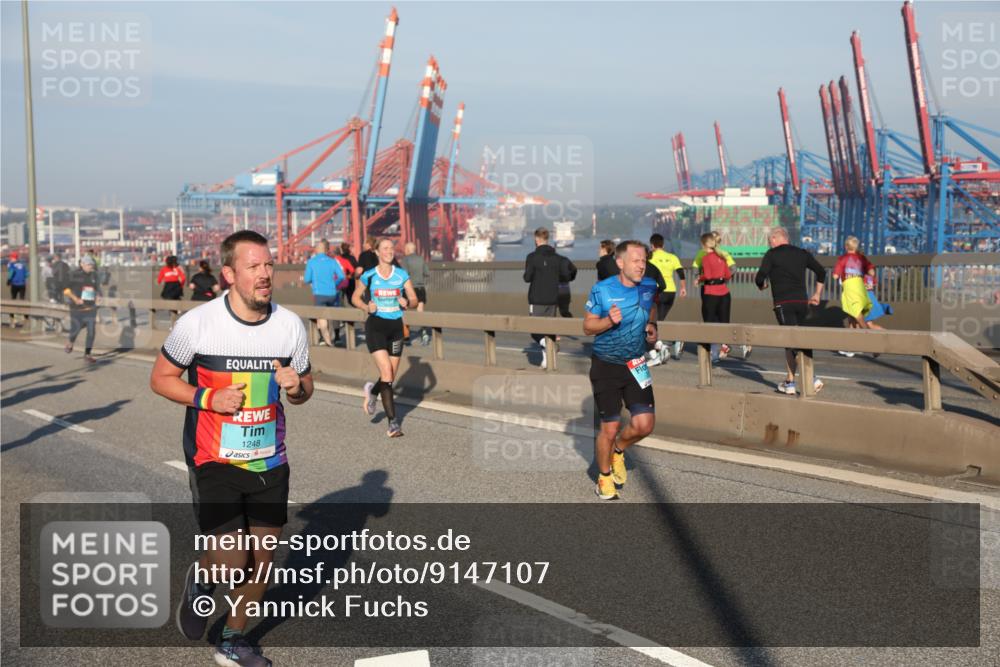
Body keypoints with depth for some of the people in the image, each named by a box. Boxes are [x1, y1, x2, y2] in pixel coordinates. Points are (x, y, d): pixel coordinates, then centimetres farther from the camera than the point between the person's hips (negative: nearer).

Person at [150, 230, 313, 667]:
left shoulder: (291, 325, -3)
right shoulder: (196, 323, -13)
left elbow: (303, 388, 10)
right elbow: (161, 378, -1)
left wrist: (296, 388, -15)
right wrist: (208, 398, -18)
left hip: (269, 461, 4)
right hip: (213, 462, -4)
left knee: (261, 561, 10)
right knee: (230, 562, -10)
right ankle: (200, 580, 28)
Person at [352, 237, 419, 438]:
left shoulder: (402, 275, 1)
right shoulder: (368, 276, -3)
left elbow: (414, 298, 4)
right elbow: (356, 297, 9)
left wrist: (407, 302, -19)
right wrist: (366, 307, -11)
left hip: (396, 326, 3)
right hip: (375, 326, -3)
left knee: (391, 376, 9)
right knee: (386, 373, -15)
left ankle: (372, 391, 45)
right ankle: (393, 422, -9)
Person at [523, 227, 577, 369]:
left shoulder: (532, 257, -9)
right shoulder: (557, 257, 3)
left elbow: (527, 277, -11)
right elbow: (566, 276, 2)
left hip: (536, 300, -4)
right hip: (552, 299, 4)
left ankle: (544, 343, -29)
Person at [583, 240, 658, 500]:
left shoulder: (649, 286, -2)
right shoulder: (602, 290, -14)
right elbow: (587, 326, -6)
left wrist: (651, 326, -1)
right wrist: (609, 320, -25)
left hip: (636, 365, 4)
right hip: (606, 366, -4)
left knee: (644, 424, -6)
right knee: (610, 428, 0)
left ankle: (618, 451, 27)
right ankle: (604, 477, 25)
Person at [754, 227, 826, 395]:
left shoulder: (772, 255, -1)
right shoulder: (802, 253, 14)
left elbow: (760, 277, -10)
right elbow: (821, 272, 15)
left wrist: (761, 285, 13)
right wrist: (817, 294, 22)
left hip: (783, 304, -6)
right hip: (802, 302, 6)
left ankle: (810, 378, -22)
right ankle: (789, 381, 21)